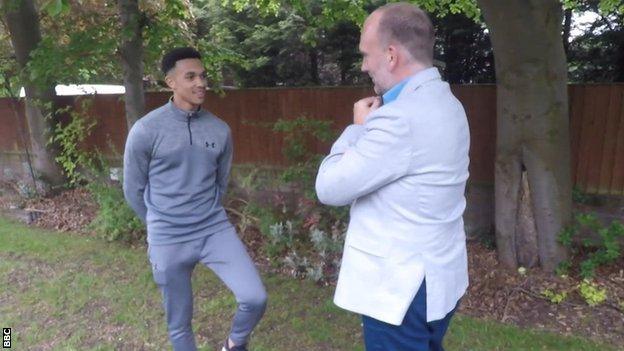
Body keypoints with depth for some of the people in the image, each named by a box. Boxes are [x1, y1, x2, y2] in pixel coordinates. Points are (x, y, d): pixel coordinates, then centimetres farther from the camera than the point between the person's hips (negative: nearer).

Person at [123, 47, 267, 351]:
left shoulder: (220, 130, 0)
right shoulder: (146, 130, -10)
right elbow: (133, 191, 2)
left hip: (216, 229, 2)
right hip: (168, 241, -2)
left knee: (255, 298, -8)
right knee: (179, 324, 12)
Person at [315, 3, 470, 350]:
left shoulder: (401, 118, -27)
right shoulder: (445, 103, 5)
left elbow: (330, 188, -20)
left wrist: (359, 126, -9)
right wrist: (372, 126, 1)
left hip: (401, 287, -9)